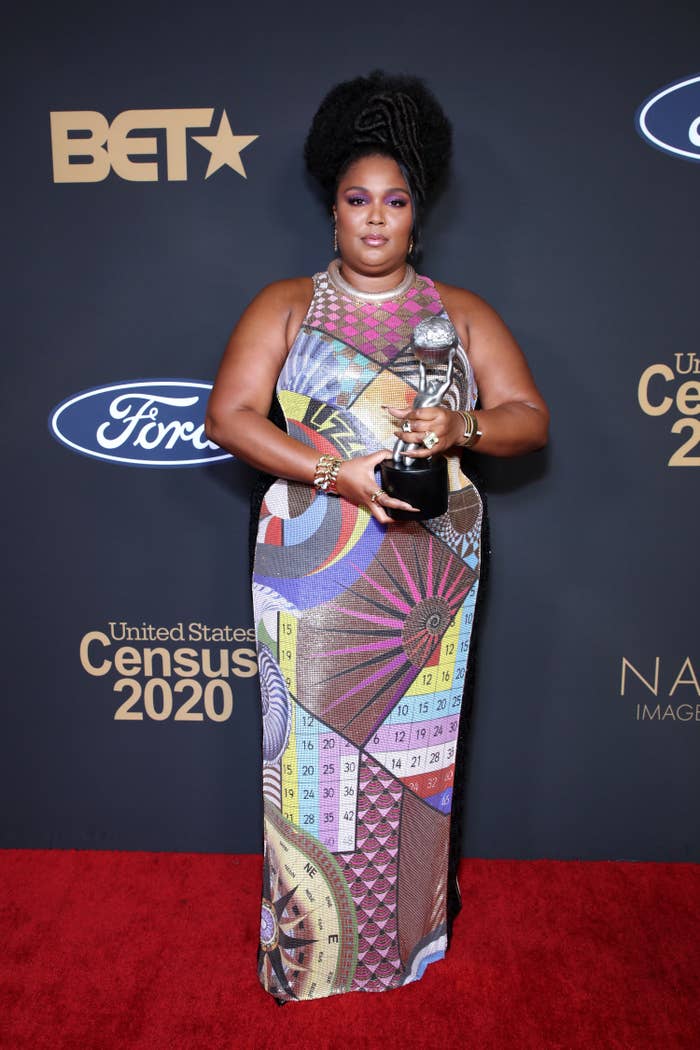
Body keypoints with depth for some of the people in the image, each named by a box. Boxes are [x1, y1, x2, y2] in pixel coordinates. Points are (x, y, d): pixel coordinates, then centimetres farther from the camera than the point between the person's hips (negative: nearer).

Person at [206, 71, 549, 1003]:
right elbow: (228, 416, -4)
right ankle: (311, 954, 23)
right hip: (313, 576, -1)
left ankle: (411, 943, 29)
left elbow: (530, 418, 5)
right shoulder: (287, 306, 6)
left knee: (418, 754, 8)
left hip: (427, 582, 1)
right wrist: (335, 474, -16)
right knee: (314, 759, 3)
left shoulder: (462, 314, 10)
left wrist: (460, 427, -17)